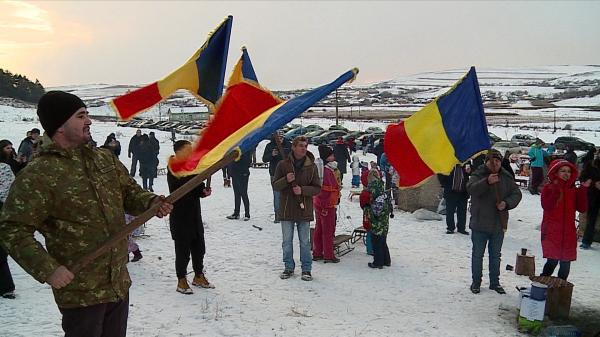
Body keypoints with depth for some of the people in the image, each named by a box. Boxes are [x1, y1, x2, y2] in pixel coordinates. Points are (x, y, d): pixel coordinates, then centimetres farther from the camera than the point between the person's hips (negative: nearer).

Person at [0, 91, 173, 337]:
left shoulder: (104, 159, 6)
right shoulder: (37, 175, -16)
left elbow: (130, 192, 15)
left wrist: (151, 202, -6)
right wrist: (47, 269, -23)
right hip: (80, 293, -7)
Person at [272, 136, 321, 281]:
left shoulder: (311, 166, 0)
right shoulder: (283, 164, -1)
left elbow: (317, 188, 0)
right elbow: (275, 185, 0)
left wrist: (302, 190, -17)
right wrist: (286, 180, -20)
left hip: (304, 209, 0)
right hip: (286, 209, 0)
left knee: (305, 242, 7)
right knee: (287, 241, 10)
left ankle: (306, 269, 19)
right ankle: (289, 267, 25)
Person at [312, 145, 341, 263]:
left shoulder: (328, 170, 11)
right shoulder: (327, 171, -21)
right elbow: (323, 190, -25)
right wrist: (324, 207, -24)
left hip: (319, 205, 10)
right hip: (327, 205, -10)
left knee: (319, 229, 15)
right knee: (328, 230, 1)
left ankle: (317, 253, 25)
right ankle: (328, 256, 10)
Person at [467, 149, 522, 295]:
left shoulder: (506, 177, 3)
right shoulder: (478, 175, -9)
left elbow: (517, 194, 4)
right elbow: (471, 189, -27)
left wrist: (506, 203, -16)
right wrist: (487, 182, -43)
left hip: (498, 224, 3)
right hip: (479, 223, -3)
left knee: (495, 255, 15)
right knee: (477, 254, 8)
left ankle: (495, 282, 28)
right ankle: (476, 282, 21)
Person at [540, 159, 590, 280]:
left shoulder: (574, 190, 11)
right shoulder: (549, 188, -1)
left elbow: (581, 208, 3)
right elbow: (546, 206, -16)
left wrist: (583, 190, -5)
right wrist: (556, 190, -22)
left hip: (568, 232, 4)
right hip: (551, 232, -4)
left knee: (566, 263, 8)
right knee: (552, 261, -10)